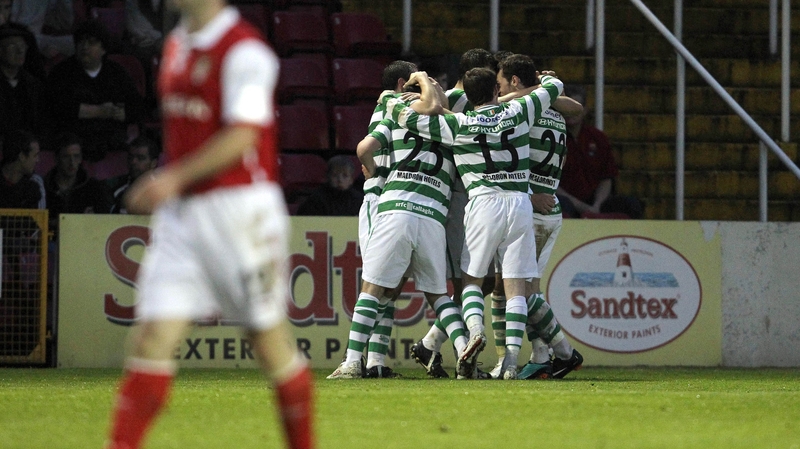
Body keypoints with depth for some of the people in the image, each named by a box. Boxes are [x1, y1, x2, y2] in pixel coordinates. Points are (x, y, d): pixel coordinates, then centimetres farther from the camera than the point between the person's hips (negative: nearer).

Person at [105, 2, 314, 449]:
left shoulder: (244, 50, -12)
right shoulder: (176, 45, 14)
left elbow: (242, 136, -21)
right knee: (153, 338, -3)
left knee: (270, 340, 3)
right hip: (182, 211, 7)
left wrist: (175, 178, -26)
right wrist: (161, 185, 16)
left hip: (241, 207, -7)